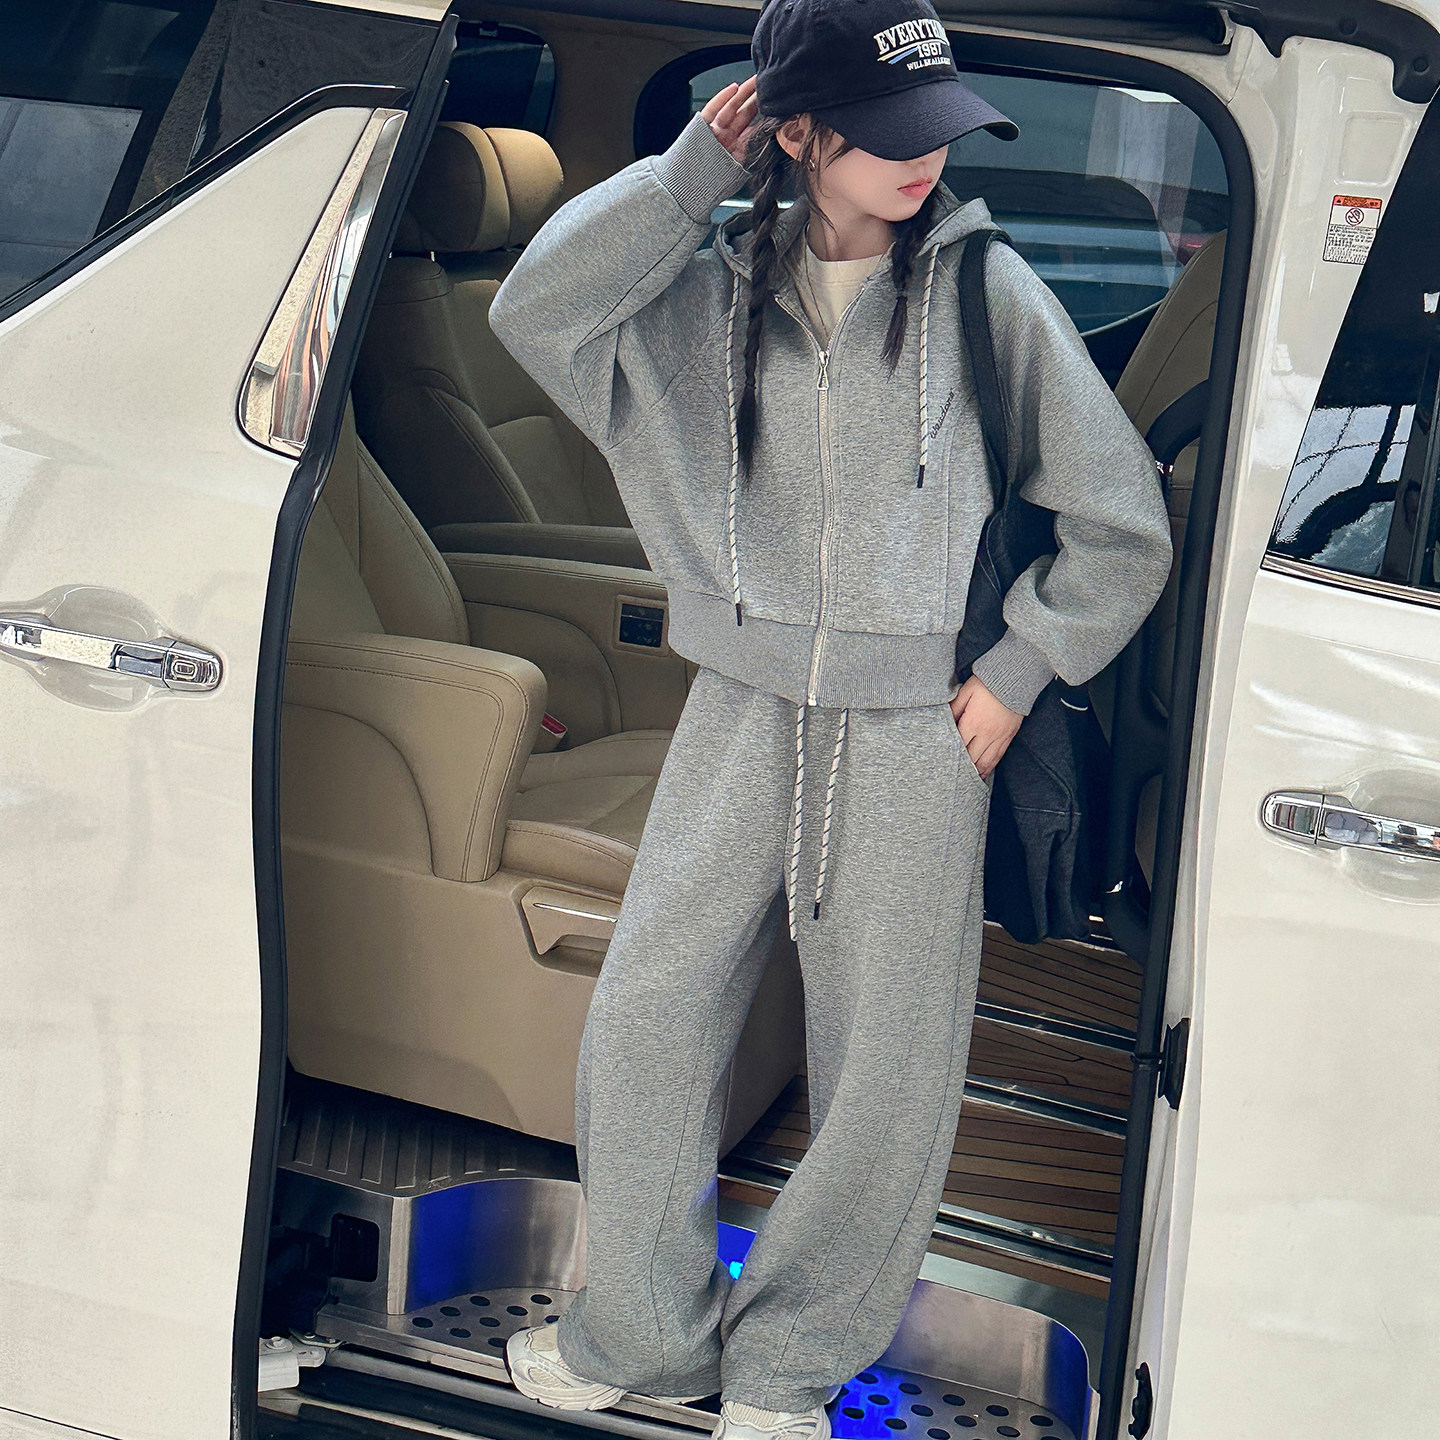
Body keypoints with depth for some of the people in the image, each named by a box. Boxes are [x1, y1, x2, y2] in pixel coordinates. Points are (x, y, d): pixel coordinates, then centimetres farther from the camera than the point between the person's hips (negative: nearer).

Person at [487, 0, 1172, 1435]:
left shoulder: (984, 289, -4)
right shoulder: (717, 291, 4)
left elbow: (1120, 523, 2)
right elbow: (536, 310, -12)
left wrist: (1018, 670, -2)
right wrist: (691, 172, -11)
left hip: (918, 736, -2)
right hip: (743, 718, 2)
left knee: (888, 1074, 3)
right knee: (645, 1021, 4)